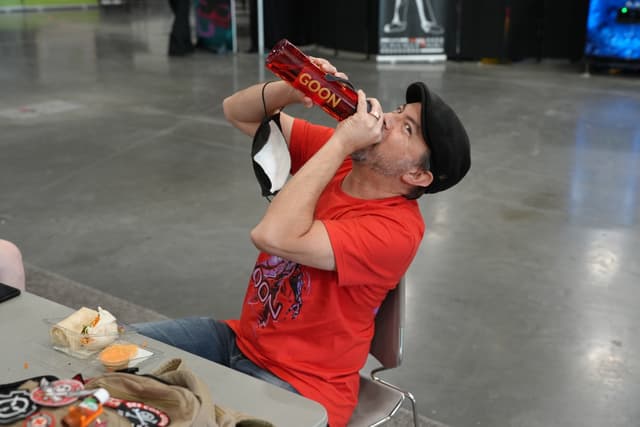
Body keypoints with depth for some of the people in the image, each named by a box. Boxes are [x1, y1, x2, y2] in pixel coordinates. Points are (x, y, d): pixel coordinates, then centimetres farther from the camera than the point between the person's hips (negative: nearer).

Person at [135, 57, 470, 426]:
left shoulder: (397, 230, -25)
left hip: (302, 388, -7)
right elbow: (238, 112, 1)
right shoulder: (335, 152, -4)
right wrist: (292, 90, -19)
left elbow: (274, 237, -36)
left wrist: (339, 142, -31)